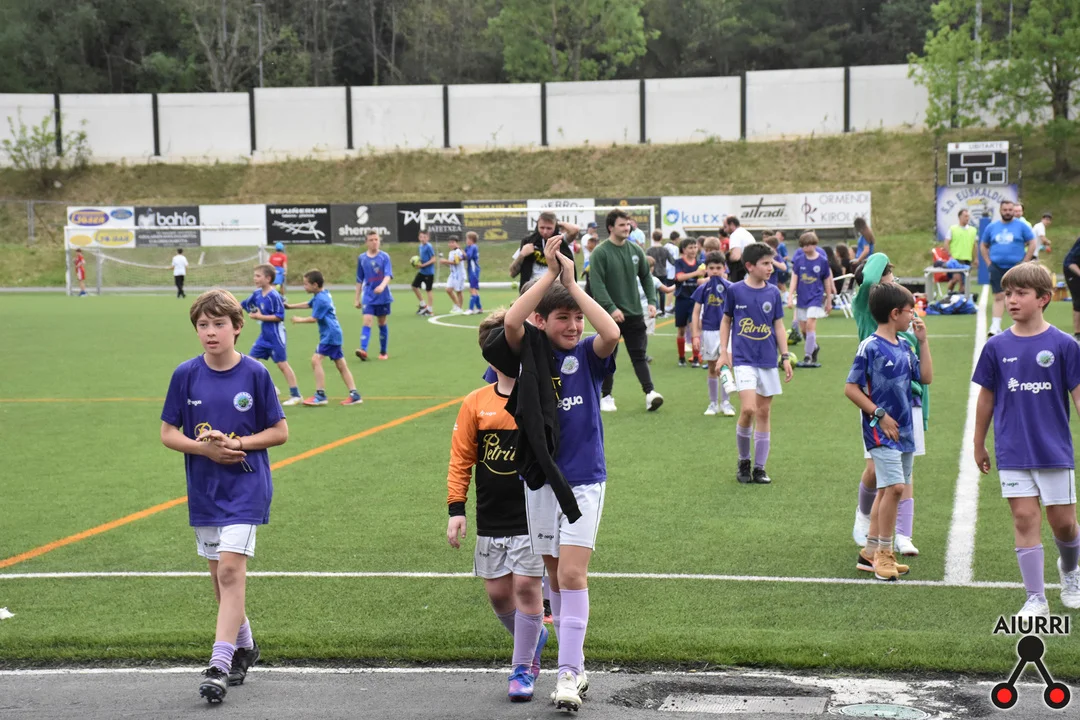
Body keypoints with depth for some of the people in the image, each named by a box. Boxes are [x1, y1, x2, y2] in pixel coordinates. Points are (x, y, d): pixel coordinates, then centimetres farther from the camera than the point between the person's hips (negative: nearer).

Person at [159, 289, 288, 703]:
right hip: (203, 492, 4)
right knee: (219, 576, 12)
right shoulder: (185, 375, -1)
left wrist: (236, 442, -16)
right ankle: (245, 646, 33)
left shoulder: (254, 374, -7)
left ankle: (220, 665, -14)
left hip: (245, 487, -4)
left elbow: (280, 432, -2)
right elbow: (168, 433, 3)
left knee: (231, 570, -14)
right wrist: (203, 447, -14)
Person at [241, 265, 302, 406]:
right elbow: (245, 305, 19)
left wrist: (261, 317, -21)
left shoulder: (274, 296, -20)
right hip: (264, 336, 9)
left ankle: (296, 395, 4)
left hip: (275, 336, -9)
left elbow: (280, 316, -22)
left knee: (282, 364, -4)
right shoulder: (257, 294, 3)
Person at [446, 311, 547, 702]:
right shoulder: (476, 403, 1)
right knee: (497, 591, 7)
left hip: (534, 516, -3)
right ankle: (533, 638, 35)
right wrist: (456, 509, -2)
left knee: (526, 587, -4)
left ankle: (522, 669, 10)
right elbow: (461, 460, 4)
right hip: (491, 519, 3)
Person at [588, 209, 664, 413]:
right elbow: (596, 284, -15)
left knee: (639, 354, -1)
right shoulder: (600, 253, -10)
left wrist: (652, 301, 2)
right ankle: (606, 396, 17)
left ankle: (649, 393, -8)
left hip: (634, 313, 4)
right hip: (609, 315, -4)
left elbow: (646, 277, 14)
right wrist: (611, 308, -22)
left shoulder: (635, 250, 6)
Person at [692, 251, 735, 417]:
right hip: (708, 332, 1)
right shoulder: (702, 289, 1)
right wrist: (695, 335, -2)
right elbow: (696, 312, 3)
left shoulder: (730, 288, -1)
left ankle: (725, 402, 3)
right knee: (712, 369, 10)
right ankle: (713, 403, 18)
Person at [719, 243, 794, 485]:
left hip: (768, 361, 3)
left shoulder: (773, 293, 4)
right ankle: (743, 462, 7)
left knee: (763, 412, 6)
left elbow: (778, 326, 10)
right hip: (743, 359, -3)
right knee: (748, 409, -15)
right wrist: (723, 352, 3)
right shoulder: (735, 290, -3)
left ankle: (760, 467, 15)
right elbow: (726, 320, 8)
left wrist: (785, 357, 6)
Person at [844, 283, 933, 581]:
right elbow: (851, 388, -12)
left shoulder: (904, 346, 9)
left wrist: (923, 341, 7)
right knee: (894, 486, -15)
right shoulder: (870, 347, -13)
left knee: (887, 489, 12)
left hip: (904, 430, 8)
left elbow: (926, 377, 12)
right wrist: (880, 415, -15)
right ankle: (884, 553, -4)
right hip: (881, 431, -8)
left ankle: (873, 550, 21)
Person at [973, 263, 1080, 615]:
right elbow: (986, 397, 9)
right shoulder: (996, 347, 1)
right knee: (1024, 519, -2)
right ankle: (1036, 599, 5)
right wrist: (979, 445, 14)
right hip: (1012, 452, 1)